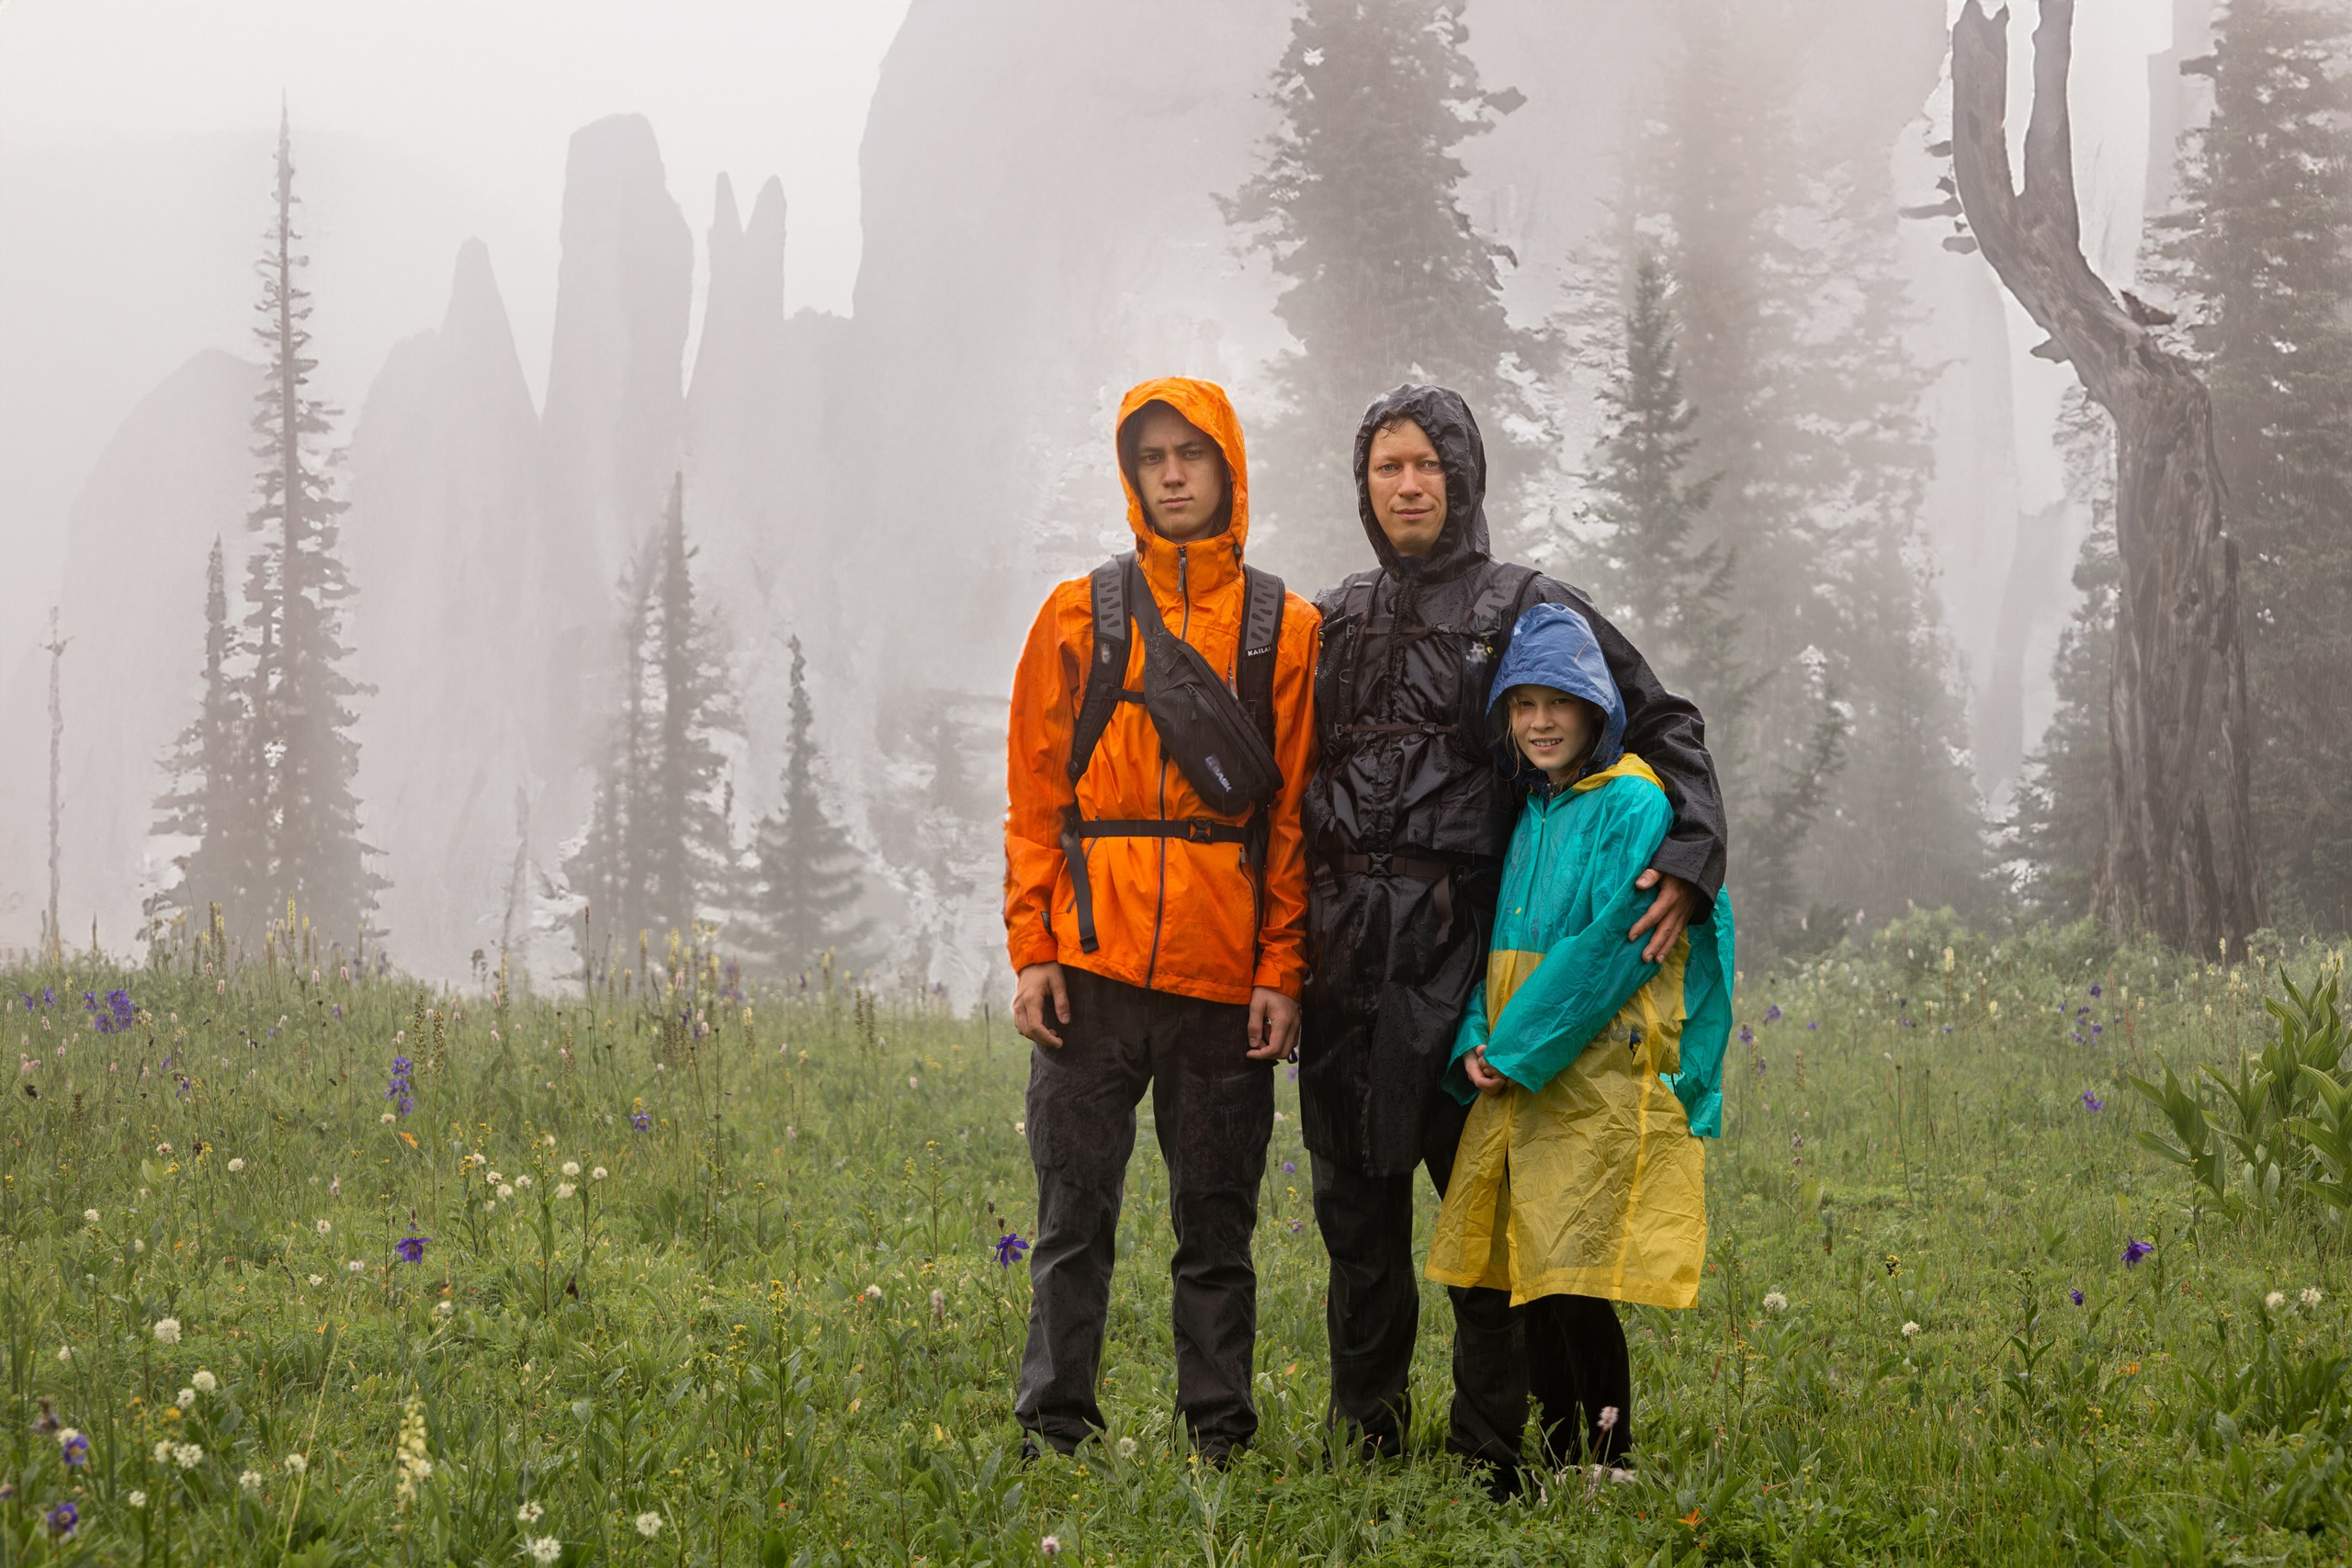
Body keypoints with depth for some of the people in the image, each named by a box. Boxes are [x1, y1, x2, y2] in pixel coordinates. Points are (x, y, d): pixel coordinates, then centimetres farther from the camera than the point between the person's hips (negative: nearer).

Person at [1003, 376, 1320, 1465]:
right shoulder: (1077, 617, 9)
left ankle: (1219, 1439, 12)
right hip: (1093, 967, 0)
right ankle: (1053, 1432, 7)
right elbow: (1035, 797, 7)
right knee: (1074, 1216, 1)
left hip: (1225, 974, 0)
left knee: (1217, 1223, 6)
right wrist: (1032, 949, -1)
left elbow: (1295, 815, 5)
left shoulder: (1287, 630, 7)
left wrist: (1282, 971, -2)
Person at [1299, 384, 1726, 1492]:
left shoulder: (1530, 609, 3)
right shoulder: (1338, 620, 17)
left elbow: (1666, 726, 1)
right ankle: (1364, 1440, 16)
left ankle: (1490, 1451, 1)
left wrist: (1691, 859, -13)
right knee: (1354, 1199, 8)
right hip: (1342, 944, 4)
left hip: (1458, 946, -4)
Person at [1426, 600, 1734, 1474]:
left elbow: (1613, 947, -15)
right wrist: (1477, 1044, 1)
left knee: (1574, 1277, -11)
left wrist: (1519, 1052, -13)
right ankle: (1561, 1455, 16)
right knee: (1525, 1276, 7)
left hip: (1601, 1076, -7)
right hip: (1519, 1078, 7)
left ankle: (1606, 1465, -3)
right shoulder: (1532, 812, 17)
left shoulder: (1633, 804, -7)